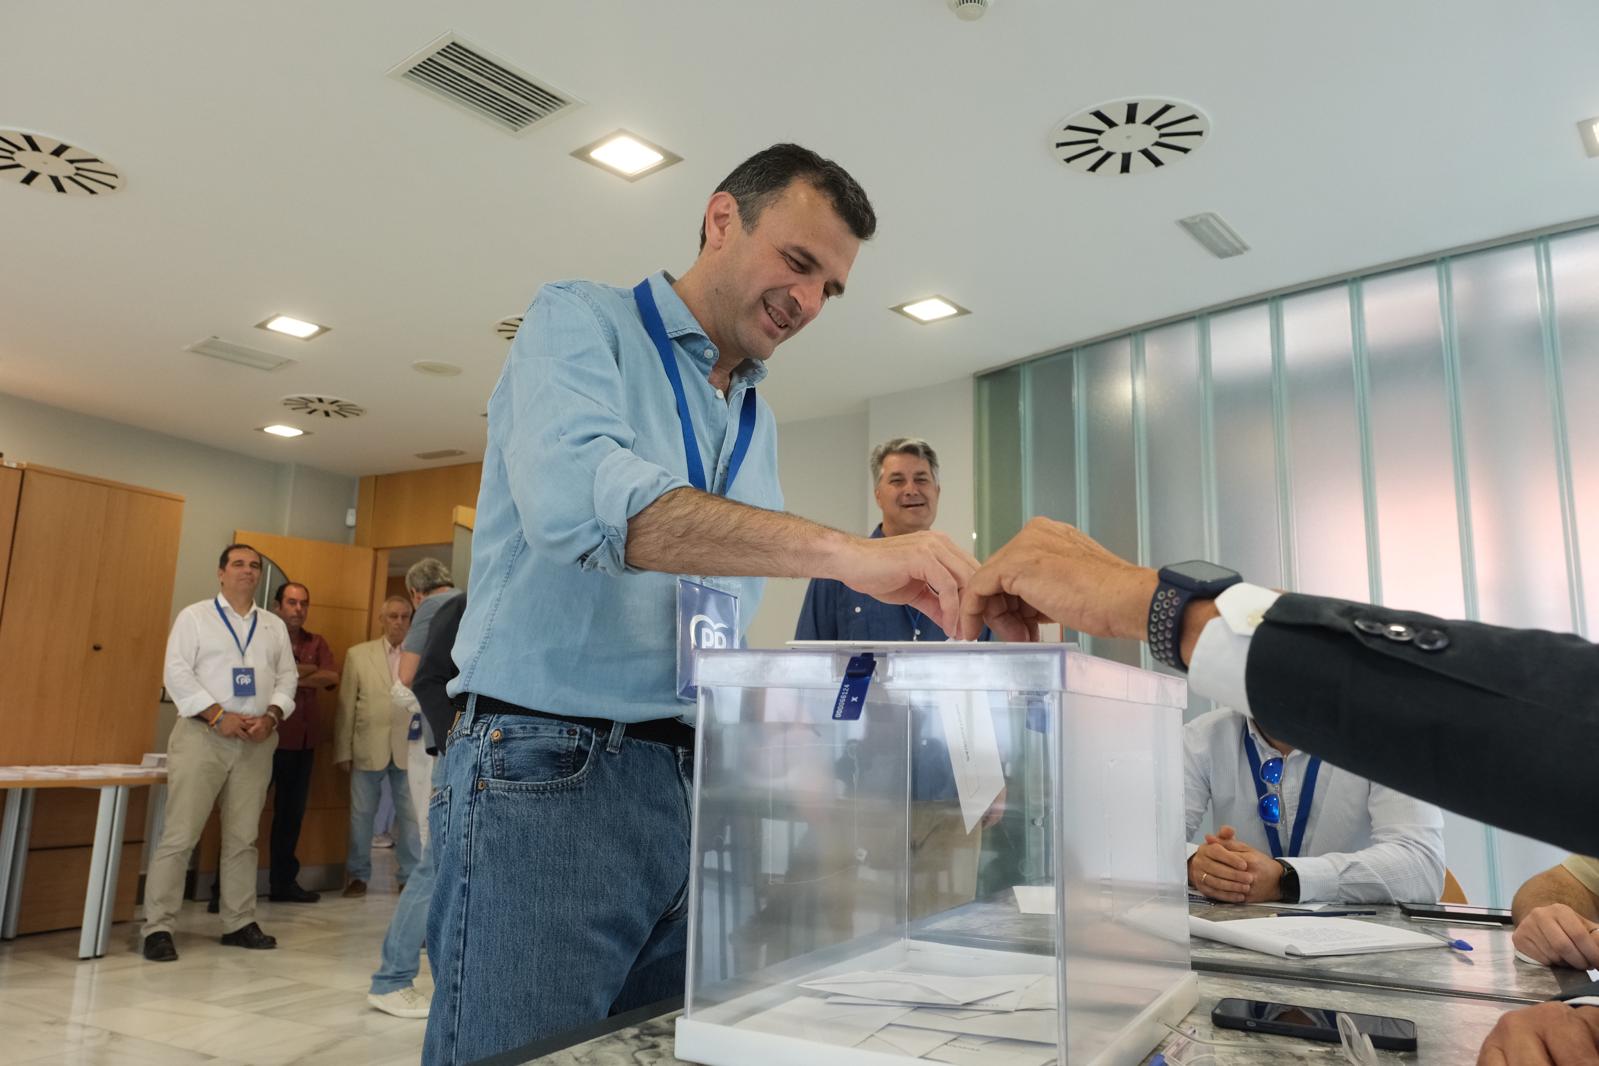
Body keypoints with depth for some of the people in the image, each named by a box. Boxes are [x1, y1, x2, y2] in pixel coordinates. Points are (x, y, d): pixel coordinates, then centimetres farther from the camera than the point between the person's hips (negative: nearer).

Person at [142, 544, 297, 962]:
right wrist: (218, 716, -15)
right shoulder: (194, 616, 3)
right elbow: (177, 673, -6)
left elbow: (287, 677, 9)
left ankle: (239, 923, 17)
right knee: (180, 834, -7)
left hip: (257, 740, 4)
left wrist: (271, 716, -8)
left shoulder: (275, 626, 14)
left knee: (243, 836, 9)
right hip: (203, 734, -4)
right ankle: (157, 927, 2)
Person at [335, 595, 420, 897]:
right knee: (361, 815, 9)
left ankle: (410, 876, 18)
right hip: (368, 748, 0)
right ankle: (358, 875, 25)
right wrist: (343, 751, 0)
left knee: (410, 815, 6)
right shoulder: (358, 654, 5)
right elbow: (346, 706, 3)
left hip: (409, 748, 0)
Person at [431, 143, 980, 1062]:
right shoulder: (582, 322, -3)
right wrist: (846, 551, -32)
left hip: (697, 786, 7)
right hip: (551, 771, -6)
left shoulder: (760, 421, 17)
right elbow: (577, 496, -26)